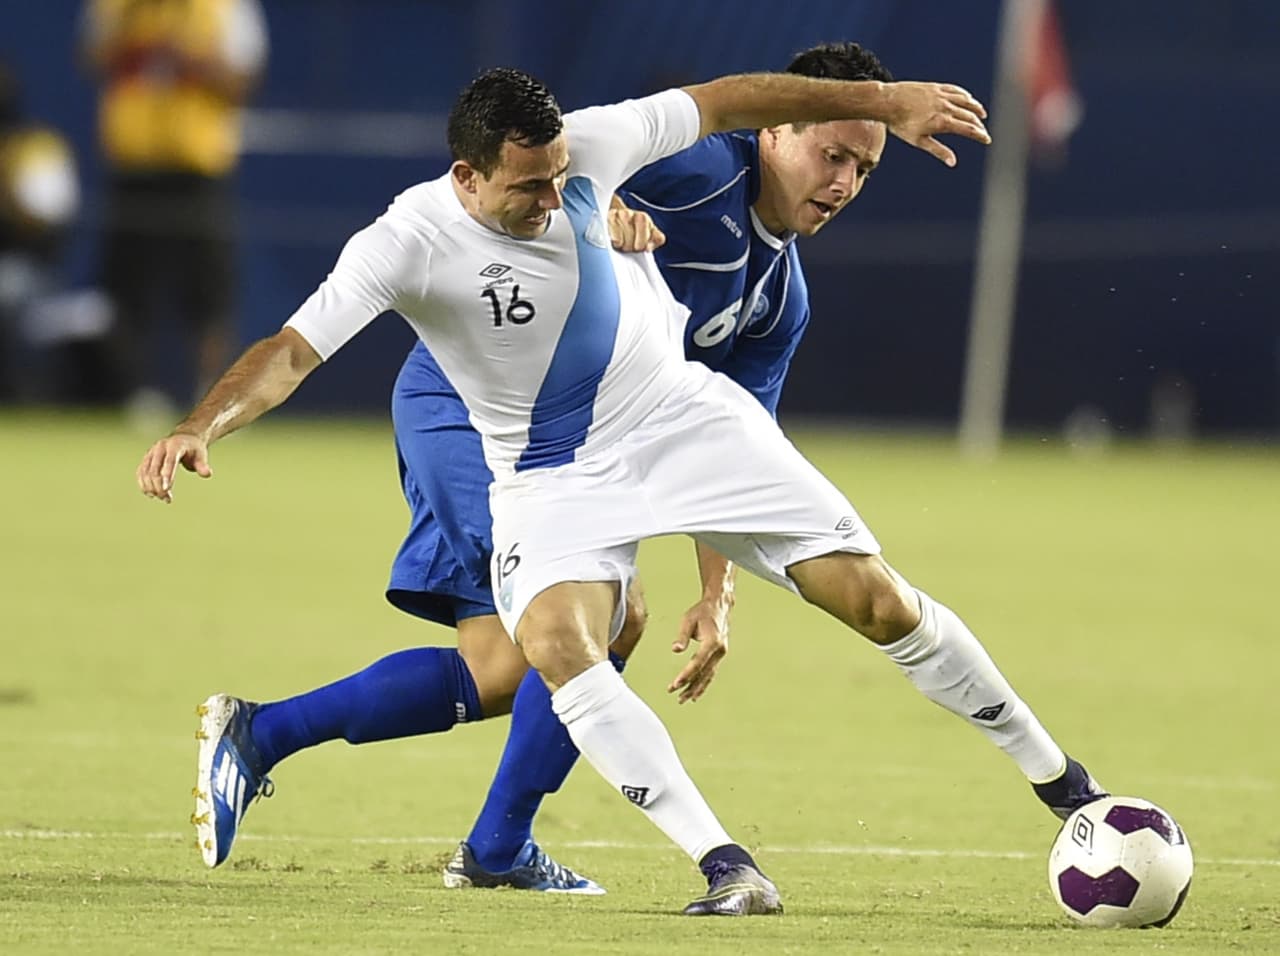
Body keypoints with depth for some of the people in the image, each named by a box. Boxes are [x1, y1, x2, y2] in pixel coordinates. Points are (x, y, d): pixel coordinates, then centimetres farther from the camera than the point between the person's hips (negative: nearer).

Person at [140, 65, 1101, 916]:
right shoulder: (407, 243, -24)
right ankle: (727, 868, -28)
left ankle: (1056, 776, 16)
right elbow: (292, 351, -29)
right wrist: (200, 428, -48)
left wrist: (886, 100, 4)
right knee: (556, 641, -32)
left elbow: (723, 101, -1)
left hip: (687, 417, 2)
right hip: (553, 477, -2)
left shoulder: (585, 148, -15)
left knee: (879, 602, -4)